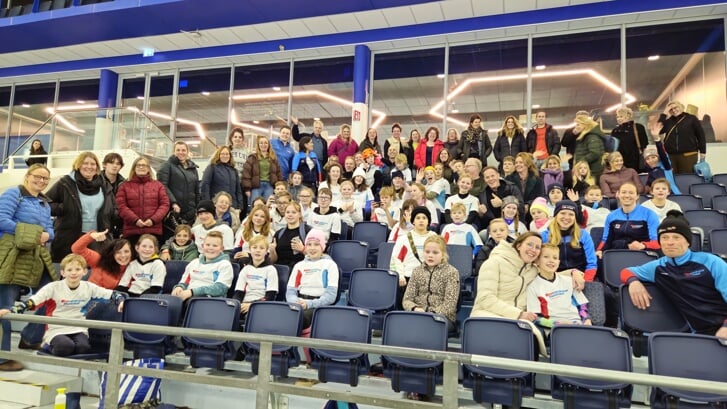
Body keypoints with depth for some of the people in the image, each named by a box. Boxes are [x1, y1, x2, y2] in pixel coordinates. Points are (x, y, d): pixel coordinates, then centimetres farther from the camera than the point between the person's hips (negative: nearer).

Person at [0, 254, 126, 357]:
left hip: (79, 330, 2)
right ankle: (50, 345, 0)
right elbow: (32, 301, -12)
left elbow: (112, 294, 5)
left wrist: (121, 300, -16)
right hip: (56, 331, -1)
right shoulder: (53, 287, -3)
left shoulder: (89, 287, 3)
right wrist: (12, 310, -27)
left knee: (83, 347, -31)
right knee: (66, 346, -34)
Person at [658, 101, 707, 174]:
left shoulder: (691, 118, 3)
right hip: (670, 155, 2)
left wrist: (703, 151, 0)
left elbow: (700, 135, 4)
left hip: (688, 155, -2)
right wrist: (664, 115, -4)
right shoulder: (668, 121, 11)